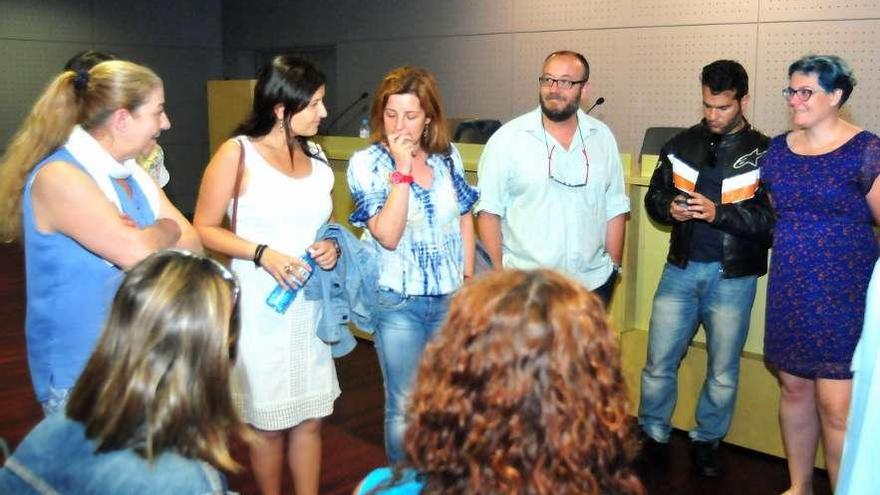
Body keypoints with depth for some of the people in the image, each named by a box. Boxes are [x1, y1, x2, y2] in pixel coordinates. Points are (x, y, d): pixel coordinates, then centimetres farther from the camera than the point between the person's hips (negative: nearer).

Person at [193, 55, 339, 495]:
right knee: (268, 423, 10)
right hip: (260, 307, -5)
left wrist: (331, 247, -3)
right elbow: (204, 229, -9)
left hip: (310, 305, 5)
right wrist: (263, 254, -21)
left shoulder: (316, 157, 8)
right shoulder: (238, 153, -8)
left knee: (310, 420, 11)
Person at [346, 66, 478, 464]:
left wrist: (468, 277, 9)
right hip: (398, 302, -3)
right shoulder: (366, 163, -9)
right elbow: (388, 235, -20)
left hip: (450, 297, 4)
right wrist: (402, 170, -22)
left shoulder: (448, 156, 1)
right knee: (405, 406, 5)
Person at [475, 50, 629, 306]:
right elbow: (489, 209, -5)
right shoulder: (508, 138, -5)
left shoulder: (602, 137, 6)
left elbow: (615, 208, 10)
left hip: (593, 283, 3)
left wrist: (614, 266, 7)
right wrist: (500, 272, -10)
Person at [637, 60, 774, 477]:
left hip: (733, 277, -2)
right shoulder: (682, 144, 5)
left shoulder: (764, 153, -6)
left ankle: (707, 441, 31)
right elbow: (653, 196, 10)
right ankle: (653, 436, 25)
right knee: (659, 362, 6)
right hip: (681, 270, 2)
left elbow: (772, 219, -13)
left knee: (723, 371, 12)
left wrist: (719, 212, -25)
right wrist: (670, 207, -12)